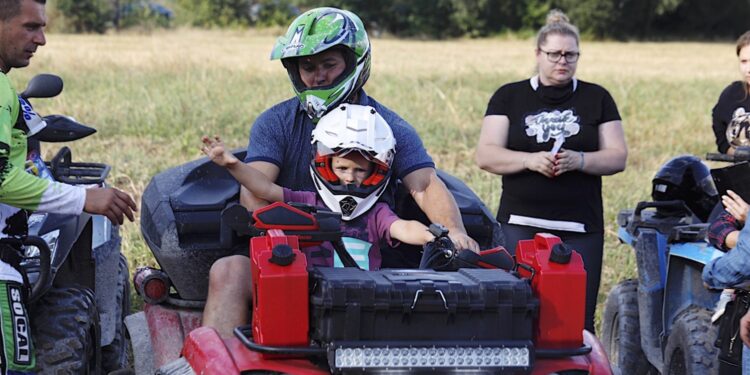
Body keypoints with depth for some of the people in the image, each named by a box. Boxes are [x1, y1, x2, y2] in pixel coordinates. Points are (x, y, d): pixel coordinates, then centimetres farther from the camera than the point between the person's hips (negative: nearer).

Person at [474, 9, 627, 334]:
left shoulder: (597, 98, 13)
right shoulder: (509, 97, 10)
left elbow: (618, 157, 6)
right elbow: (486, 155, 2)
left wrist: (578, 160, -13)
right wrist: (530, 161, -16)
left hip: (580, 228, 1)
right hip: (520, 225, -1)